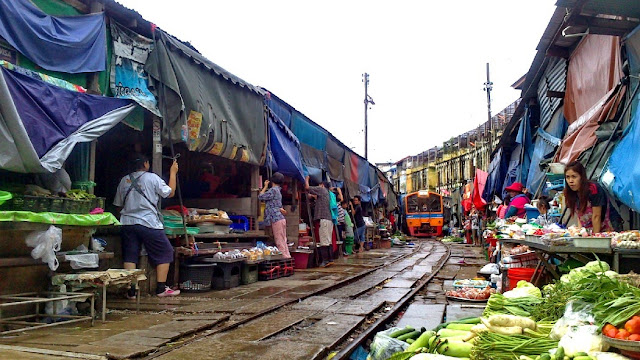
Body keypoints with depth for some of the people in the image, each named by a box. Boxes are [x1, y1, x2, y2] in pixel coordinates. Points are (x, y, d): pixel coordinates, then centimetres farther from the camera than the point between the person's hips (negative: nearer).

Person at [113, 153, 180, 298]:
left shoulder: (124, 180, 10)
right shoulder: (152, 178, -3)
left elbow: (119, 204, 16)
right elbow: (170, 193, 3)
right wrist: (173, 173, 12)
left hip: (128, 223, 5)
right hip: (149, 223, -4)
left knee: (130, 256, 8)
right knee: (165, 253, 7)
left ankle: (131, 290, 5)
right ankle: (161, 288, 6)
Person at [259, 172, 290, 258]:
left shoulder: (273, 190, -10)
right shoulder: (278, 190, 19)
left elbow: (260, 197, -5)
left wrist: (265, 186, 5)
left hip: (276, 219, -9)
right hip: (281, 218, 9)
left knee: (279, 242, -8)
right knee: (283, 241, 12)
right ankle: (287, 257, 14)